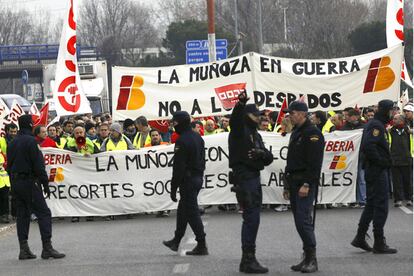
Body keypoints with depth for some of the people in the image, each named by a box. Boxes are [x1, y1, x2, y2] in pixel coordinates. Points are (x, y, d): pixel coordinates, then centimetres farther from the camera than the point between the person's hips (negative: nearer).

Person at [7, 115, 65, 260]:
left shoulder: (12, 143, 13)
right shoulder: (30, 141, -12)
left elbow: (9, 166, 15)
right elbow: (38, 165, -15)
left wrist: (13, 185, 19)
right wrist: (45, 184, -11)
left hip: (16, 183, 8)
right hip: (29, 182, -8)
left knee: (22, 215, 10)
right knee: (43, 213, -7)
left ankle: (24, 249, 8)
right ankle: (47, 247, -13)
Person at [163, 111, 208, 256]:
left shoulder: (182, 141, -19)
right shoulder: (198, 137, 10)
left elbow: (178, 167, -20)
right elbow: (202, 160, 17)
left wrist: (174, 188, -16)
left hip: (187, 180, -10)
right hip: (198, 178, 10)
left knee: (192, 212, -5)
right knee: (182, 210, 20)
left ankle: (202, 246, -4)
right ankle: (176, 241, 30)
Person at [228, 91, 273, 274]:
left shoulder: (255, 135, 20)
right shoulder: (239, 131, -3)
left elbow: (269, 158, 11)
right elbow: (235, 119, -28)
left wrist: (262, 153, -12)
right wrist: (241, 104, -47)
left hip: (254, 178, 9)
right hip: (243, 178, -9)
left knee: (252, 218, 12)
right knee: (251, 218, -14)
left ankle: (248, 259, 19)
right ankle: (248, 260, -15)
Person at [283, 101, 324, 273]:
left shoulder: (313, 134, -11)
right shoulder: (295, 133, 19)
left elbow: (314, 162, -19)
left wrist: (306, 184, -24)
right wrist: (287, 185, 22)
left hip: (305, 184, -10)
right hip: (294, 183, 10)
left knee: (303, 220, -14)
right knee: (300, 221, 10)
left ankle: (311, 260, -10)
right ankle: (307, 259, 14)